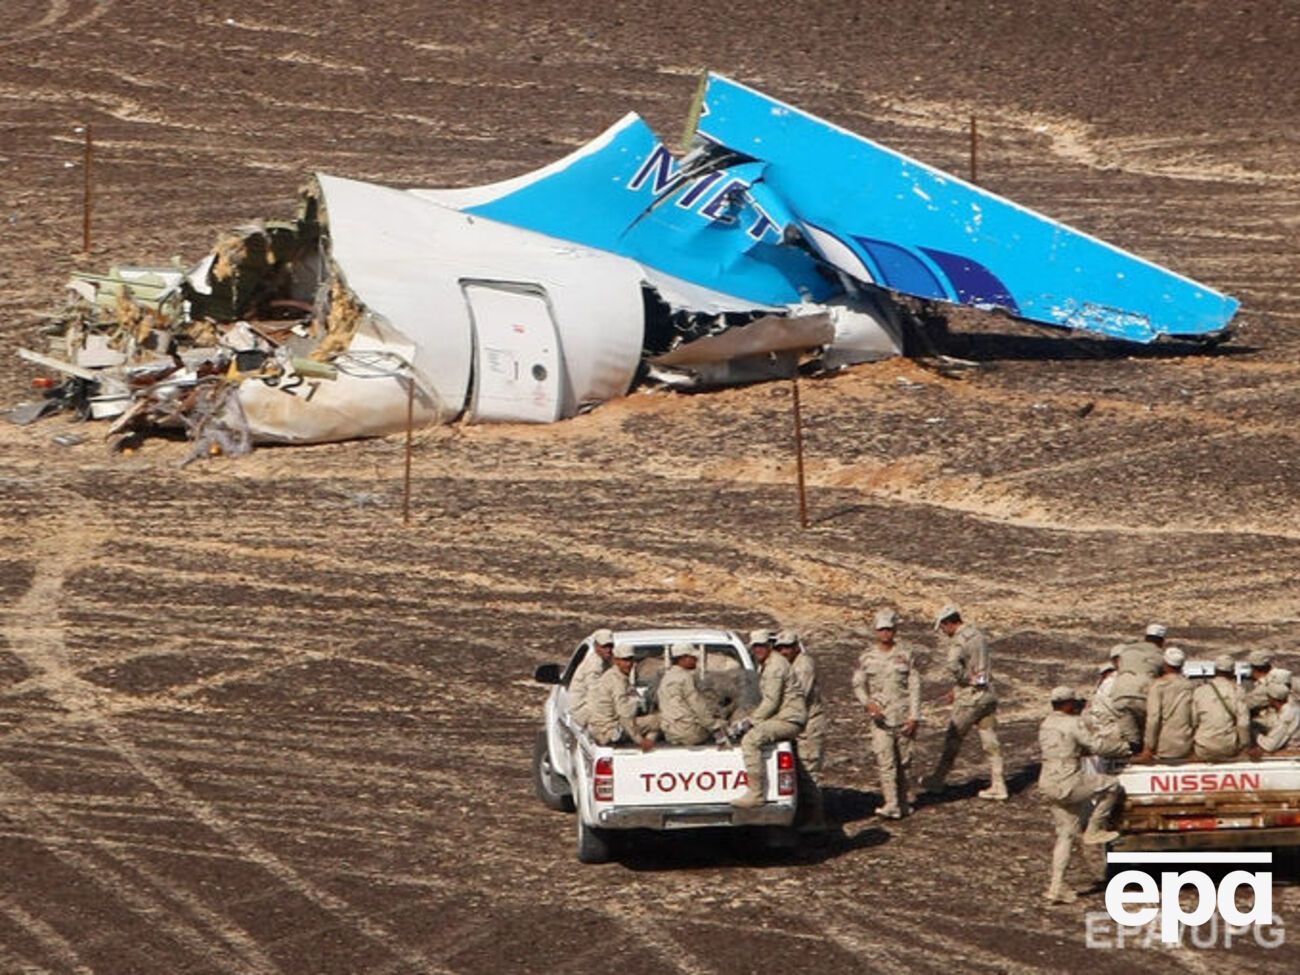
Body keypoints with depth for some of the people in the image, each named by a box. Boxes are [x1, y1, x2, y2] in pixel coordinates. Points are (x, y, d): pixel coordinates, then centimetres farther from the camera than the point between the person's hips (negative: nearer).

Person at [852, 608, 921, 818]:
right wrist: (868, 702, -15)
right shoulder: (867, 658, 5)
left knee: (903, 761, 9)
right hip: (880, 717, 0)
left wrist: (914, 716, -7)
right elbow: (858, 685, 6)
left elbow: (914, 687, 0)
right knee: (885, 761, -10)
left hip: (903, 716, 0)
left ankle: (903, 800, 23)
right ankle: (891, 805, -13)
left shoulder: (906, 655, 2)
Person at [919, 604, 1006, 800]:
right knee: (991, 742, 7)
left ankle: (937, 780, 19)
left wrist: (966, 680, -17)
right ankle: (998, 786, 6)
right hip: (987, 695, 8)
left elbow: (953, 664, -36)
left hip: (969, 698, -8)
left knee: (953, 740, 7)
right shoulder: (979, 636, 13)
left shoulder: (960, 640, -16)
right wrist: (956, 689, 21)